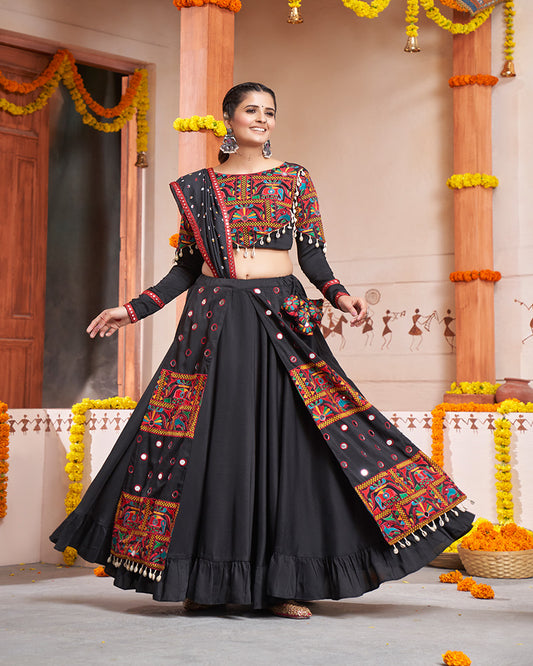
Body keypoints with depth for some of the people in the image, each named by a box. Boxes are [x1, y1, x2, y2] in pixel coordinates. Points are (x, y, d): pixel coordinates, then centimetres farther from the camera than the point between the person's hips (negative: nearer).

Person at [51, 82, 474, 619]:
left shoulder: (295, 178, 9)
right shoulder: (198, 187, 11)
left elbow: (312, 254, 6)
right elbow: (187, 267, 13)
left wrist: (340, 295, -12)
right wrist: (132, 310, 6)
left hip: (281, 317, 0)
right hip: (214, 322, 1)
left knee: (286, 441, -7)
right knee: (211, 441, -3)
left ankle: (283, 583, -2)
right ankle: (203, 578, 8)